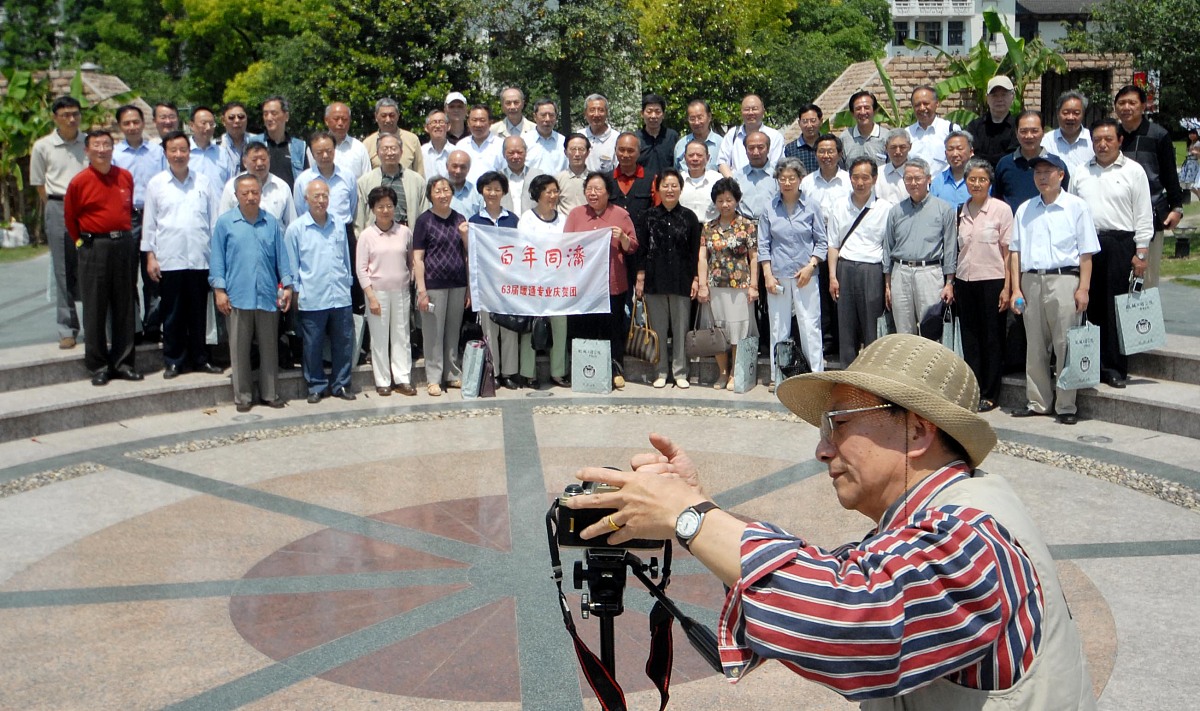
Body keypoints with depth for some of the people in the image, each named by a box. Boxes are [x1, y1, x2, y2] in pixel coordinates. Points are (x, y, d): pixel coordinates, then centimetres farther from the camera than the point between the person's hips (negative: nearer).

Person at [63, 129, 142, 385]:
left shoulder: (125, 177, 6)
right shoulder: (79, 182, -4)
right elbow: (70, 219, 5)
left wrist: (125, 235, 14)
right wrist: (83, 243, 5)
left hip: (124, 245, 4)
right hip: (94, 247, -4)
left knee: (124, 307, 7)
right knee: (95, 309, 1)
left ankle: (123, 362, 16)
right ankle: (98, 366, 8)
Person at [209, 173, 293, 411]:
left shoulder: (271, 222, 7)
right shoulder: (225, 223, 2)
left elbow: (281, 256, 10)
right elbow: (217, 258, 2)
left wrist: (287, 286, 5)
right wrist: (219, 290, -4)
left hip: (268, 296, 2)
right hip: (238, 296, -2)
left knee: (269, 347, 9)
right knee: (240, 349, 5)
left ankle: (270, 393, 19)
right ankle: (242, 396, 14)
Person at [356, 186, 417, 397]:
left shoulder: (404, 232, 3)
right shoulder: (367, 235, -3)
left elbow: (412, 261, 11)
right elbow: (361, 269, -4)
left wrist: (411, 281, 4)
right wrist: (371, 297, -9)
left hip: (401, 291, 2)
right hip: (377, 292, -2)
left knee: (401, 336, 6)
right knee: (379, 338, 3)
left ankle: (402, 379, 12)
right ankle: (383, 381, 11)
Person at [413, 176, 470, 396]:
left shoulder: (459, 219, 10)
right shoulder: (424, 220, -2)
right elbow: (418, 258, -5)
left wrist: (470, 287, 10)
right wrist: (421, 290, -12)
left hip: (457, 285, 4)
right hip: (434, 285, -4)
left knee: (454, 331, 10)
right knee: (434, 333, 1)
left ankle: (453, 374, 21)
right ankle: (433, 378, 9)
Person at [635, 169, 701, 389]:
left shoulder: (689, 217, 4)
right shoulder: (649, 216, 5)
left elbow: (695, 251, 5)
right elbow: (642, 249, 5)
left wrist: (696, 279, -1)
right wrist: (640, 278, -1)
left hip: (681, 280, 0)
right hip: (655, 279, 0)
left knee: (681, 327, 2)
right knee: (658, 327, 3)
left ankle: (680, 372, 9)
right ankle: (661, 372, 12)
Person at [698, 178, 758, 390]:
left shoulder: (747, 226, 0)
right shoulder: (709, 228, 9)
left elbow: (754, 258, -2)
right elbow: (702, 257, 6)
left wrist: (753, 286, -8)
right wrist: (702, 285, -3)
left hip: (739, 287, -3)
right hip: (715, 287, 3)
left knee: (738, 329, 1)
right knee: (717, 330, 7)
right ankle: (722, 373, 19)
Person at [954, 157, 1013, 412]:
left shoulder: (1001, 209, -4)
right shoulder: (961, 212, 9)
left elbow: (1008, 252, -5)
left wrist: (1007, 288, -9)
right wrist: (951, 283, 9)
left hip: (992, 280, -4)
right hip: (965, 281, 4)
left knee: (992, 340, 2)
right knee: (969, 339, 7)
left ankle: (990, 395, 10)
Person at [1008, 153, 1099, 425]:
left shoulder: (1076, 207, 3)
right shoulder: (1024, 210, 13)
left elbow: (1086, 252, 0)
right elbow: (1015, 251, 12)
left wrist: (1083, 288, -7)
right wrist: (1016, 288, 5)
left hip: (1063, 279, -4)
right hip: (1031, 281, 4)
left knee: (1065, 344, -3)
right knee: (1034, 345, 8)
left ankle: (1066, 406, 3)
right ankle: (1038, 402, 17)